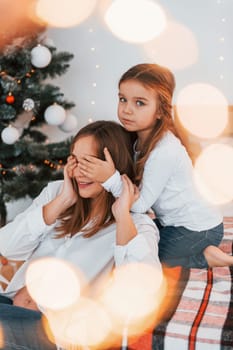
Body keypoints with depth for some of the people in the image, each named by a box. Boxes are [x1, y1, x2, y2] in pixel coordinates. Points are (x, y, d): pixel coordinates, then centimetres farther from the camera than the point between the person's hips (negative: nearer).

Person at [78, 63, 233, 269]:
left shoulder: (164, 152, -29)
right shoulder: (142, 138, -3)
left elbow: (140, 205, -25)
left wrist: (110, 178, -37)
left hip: (198, 229, -8)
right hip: (176, 222, 8)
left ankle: (206, 257, 3)